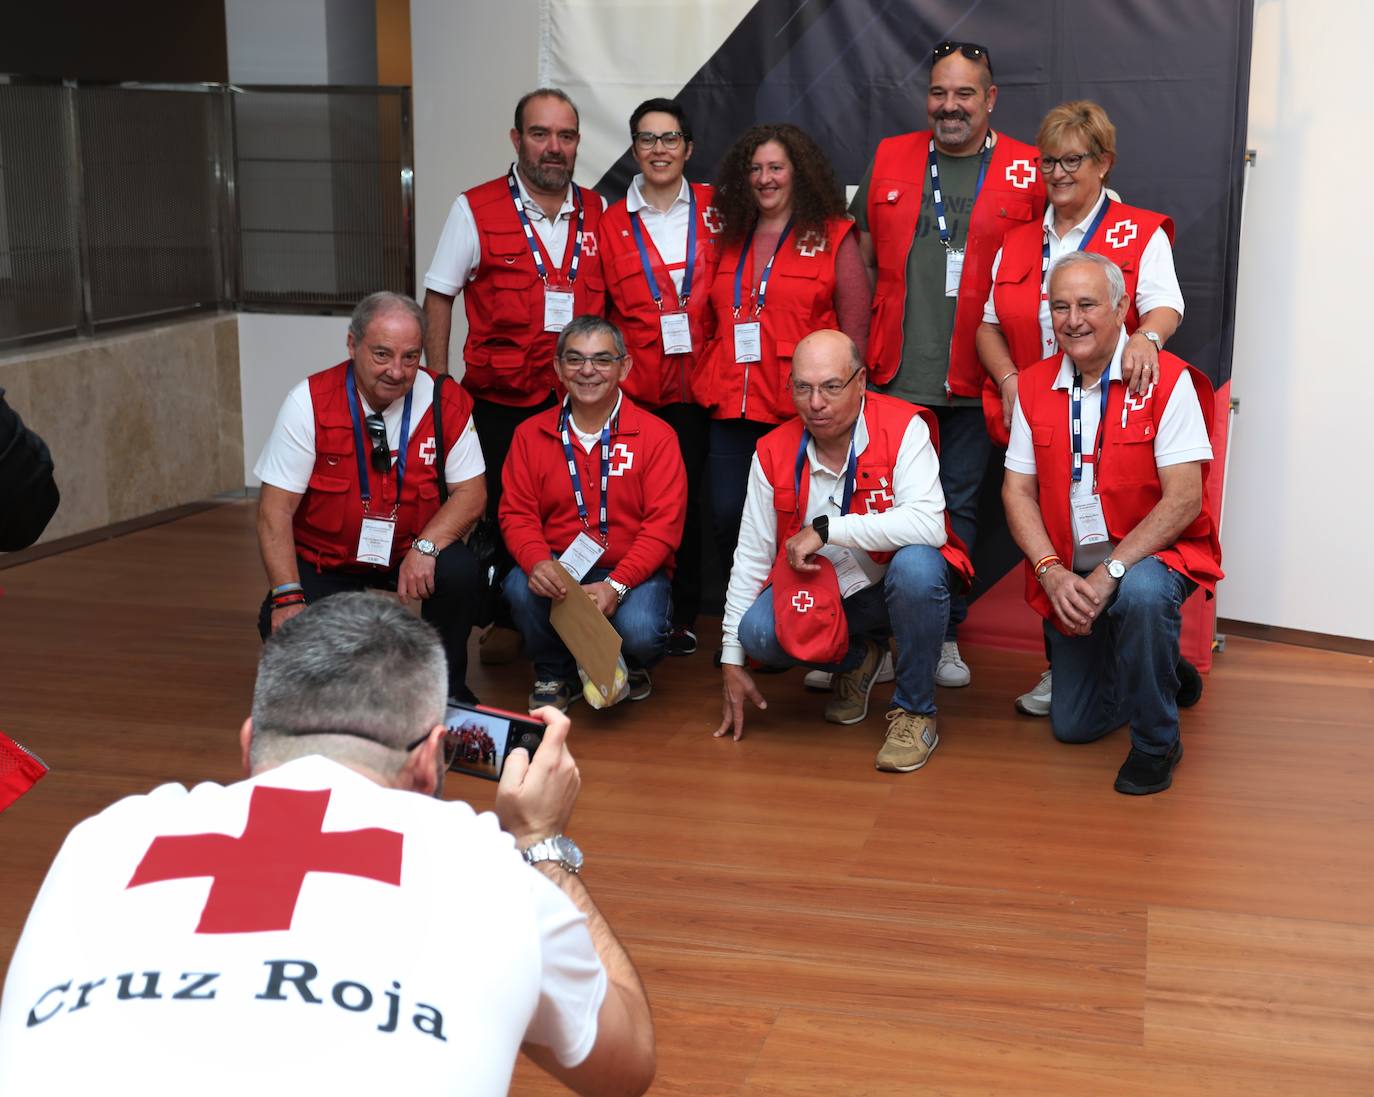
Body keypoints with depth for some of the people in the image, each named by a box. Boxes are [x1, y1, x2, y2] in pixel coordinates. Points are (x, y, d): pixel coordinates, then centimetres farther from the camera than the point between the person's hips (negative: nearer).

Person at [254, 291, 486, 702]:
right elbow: (276, 509, -16)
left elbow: (471, 491, -9)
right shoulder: (309, 402, -16)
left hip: (411, 554, 1)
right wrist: (288, 596, -27)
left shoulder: (446, 402, -13)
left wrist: (426, 546, -28)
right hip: (324, 558, -1)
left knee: (459, 572, -30)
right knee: (285, 634, -28)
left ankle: (446, 689, -1)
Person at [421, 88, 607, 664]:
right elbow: (438, 297, 1)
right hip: (501, 400, -2)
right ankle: (504, 622, 21)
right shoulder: (475, 209, -2)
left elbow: (610, 299, 18)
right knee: (501, 513, 4)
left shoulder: (597, 213, 8)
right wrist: (437, 385, -4)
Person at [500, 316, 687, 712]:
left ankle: (632, 666, 12)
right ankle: (555, 674, 3)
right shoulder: (531, 434, 4)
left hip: (633, 572, -2)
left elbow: (662, 524, -10)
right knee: (521, 587, -30)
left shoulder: (655, 435, -4)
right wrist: (537, 561, -23)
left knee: (639, 630, -31)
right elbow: (517, 513, 0)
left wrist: (617, 585, -23)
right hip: (558, 565, 2)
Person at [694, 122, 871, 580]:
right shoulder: (730, 239, 16)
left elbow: (856, 331, -1)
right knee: (728, 517, 2)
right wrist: (713, 386, 12)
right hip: (732, 409, 5)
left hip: (801, 413, -5)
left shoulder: (832, 237, 2)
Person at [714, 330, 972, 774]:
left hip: (895, 588, -3)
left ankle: (915, 711, -12)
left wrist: (826, 529, -29)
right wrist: (731, 662, -3)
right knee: (757, 631, -25)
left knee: (916, 565, -37)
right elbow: (750, 557, -2)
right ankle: (854, 659, 11)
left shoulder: (903, 428, -17)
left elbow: (928, 524, -32)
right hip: (818, 593, 3)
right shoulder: (774, 453, -5)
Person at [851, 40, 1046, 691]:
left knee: (958, 507, 8)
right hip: (893, 374, 1)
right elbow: (862, 259, 15)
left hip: (973, 380, -1)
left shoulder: (1027, 172, 1)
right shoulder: (890, 158, 8)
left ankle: (945, 635, 20)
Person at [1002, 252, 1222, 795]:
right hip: (1068, 572, 5)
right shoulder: (1034, 385, 1)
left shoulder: (1167, 379, -14)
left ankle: (1156, 742, -15)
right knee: (1073, 726, 7)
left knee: (1141, 592, -41)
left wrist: (1109, 573, -26)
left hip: (1152, 555, -4)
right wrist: (1052, 573, -16)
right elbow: (1017, 490, -1)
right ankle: (1158, 670, 41)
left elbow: (1184, 498, -20)